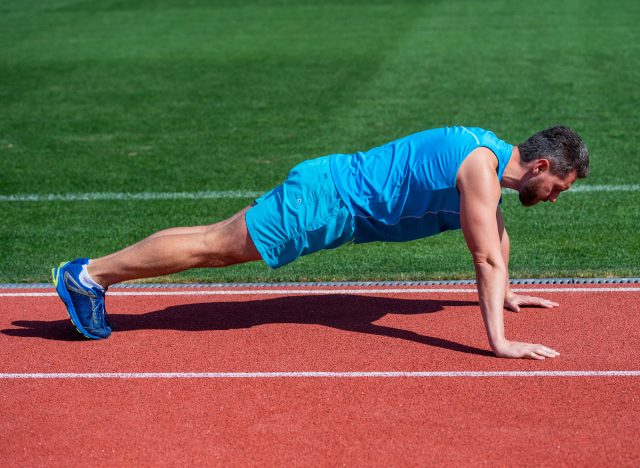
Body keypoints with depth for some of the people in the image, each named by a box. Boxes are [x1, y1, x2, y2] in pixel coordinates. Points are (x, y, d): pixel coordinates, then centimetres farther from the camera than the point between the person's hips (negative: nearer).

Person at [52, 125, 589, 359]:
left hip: (336, 193, 9)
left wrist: (505, 294, 33)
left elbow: (497, 232, 25)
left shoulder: (490, 158, 8)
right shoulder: (481, 167, -21)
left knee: (221, 246, 11)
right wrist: (499, 343, -24)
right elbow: (486, 256, -24)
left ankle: (95, 276, 17)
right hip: (325, 199, -9)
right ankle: (90, 273, 5)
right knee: (215, 246, -3)